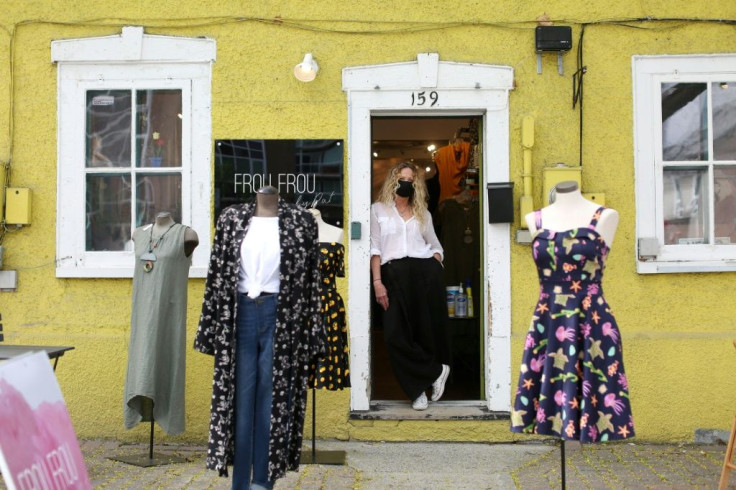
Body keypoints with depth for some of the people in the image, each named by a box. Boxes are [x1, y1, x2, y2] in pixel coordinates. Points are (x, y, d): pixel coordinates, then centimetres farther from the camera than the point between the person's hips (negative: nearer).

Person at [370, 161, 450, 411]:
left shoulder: (423, 213, 21)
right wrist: (377, 281, -6)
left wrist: (435, 269, 1)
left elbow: (436, 246, 22)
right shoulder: (378, 209, 12)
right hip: (395, 275, -1)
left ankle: (420, 386, 14)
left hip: (426, 273, 2)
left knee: (429, 330, -2)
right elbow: (375, 248, 4)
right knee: (397, 335, -8)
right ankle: (436, 372, 6)